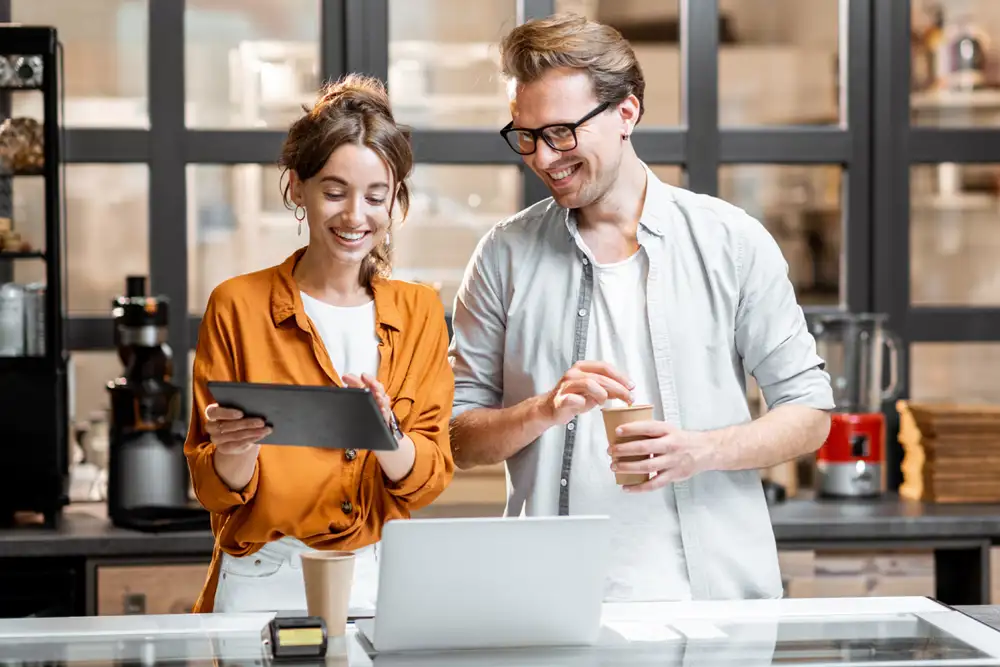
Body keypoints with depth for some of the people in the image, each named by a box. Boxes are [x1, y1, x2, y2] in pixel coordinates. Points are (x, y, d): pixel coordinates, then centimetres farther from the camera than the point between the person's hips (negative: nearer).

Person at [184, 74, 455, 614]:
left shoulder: (419, 312, 10)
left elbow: (429, 479, 3)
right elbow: (215, 490, 3)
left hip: (380, 584, 2)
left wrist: (386, 436, -17)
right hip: (264, 586, -2)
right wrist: (235, 454, -18)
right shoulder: (238, 305, 3)